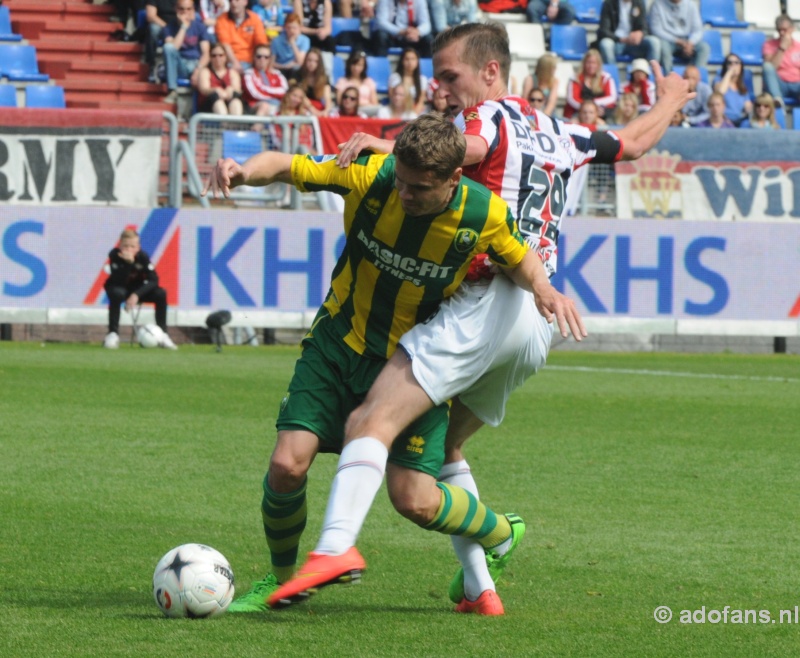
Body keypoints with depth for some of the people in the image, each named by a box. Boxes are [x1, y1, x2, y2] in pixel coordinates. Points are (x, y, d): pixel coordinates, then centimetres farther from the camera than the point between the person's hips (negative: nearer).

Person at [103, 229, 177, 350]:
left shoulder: (142, 256, -18)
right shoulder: (114, 255, -23)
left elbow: (153, 280, -23)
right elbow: (119, 282, -31)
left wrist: (136, 294, -36)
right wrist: (128, 263, -43)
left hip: (138, 290, 2)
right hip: (119, 289, -2)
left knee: (161, 294, -22)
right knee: (117, 294, -38)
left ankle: (162, 335, -12)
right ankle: (113, 333, -29)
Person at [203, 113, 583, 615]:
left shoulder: (484, 214, -19)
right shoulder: (368, 175, -20)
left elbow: (518, 256, 2)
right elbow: (285, 166, -12)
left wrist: (545, 290, -19)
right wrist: (245, 171, -34)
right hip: (339, 343, 2)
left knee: (417, 500, -11)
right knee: (287, 465, -13)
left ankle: (498, 534, 24)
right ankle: (281, 578, 16)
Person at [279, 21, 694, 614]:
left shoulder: (489, 116, 0)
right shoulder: (555, 133, 22)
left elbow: (467, 147, -26)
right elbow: (635, 142, 38)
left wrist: (388, 145, -30)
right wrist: (671, 100, 56)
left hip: (485, 304, -9)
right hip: (537, 326, 9)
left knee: (374, 420, -22)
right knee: (438, 446, 23)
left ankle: (336, 544, -43)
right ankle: (479, 588, 16)